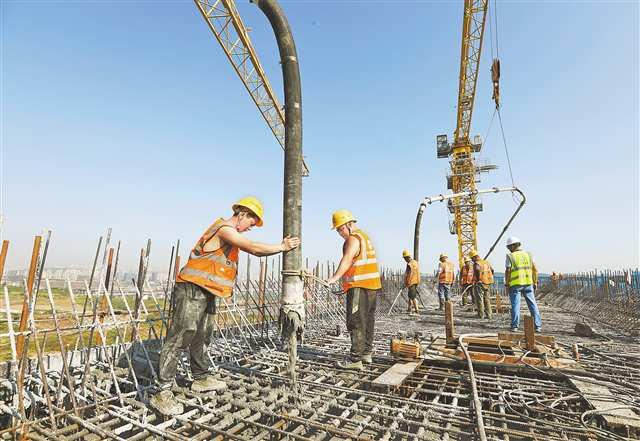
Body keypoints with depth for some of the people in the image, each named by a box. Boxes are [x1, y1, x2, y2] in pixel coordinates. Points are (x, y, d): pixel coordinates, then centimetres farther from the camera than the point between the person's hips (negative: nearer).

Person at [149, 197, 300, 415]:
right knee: (180, 337, -8)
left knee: (202, 337, 18)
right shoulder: (224, 229, -16)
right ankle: (162, 392, -1)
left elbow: (253, 250, 19)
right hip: (192, 290, -11)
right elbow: (254, 248, -21)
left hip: (206, 293, 11)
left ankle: (201, 378, 32)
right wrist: (281, 247, -12)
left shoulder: (230, 233, 17)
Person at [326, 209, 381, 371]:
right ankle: (366, 353, 28)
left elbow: (347, 259, -28)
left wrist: (335, 277, -39)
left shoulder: (353, 238, -11)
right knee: (368, 321, 17)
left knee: (356, 323, -6)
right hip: (373, 285, 10)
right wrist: (348, 286, 25)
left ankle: (355, 360, -3)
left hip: (360, 287, -10)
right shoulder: (364, 236, 20)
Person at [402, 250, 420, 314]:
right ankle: (409, 309, 28)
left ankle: (417, 310, -5)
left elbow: (409, 275, -19)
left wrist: (406, 284, -13)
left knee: (413, 297, -6)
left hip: (411, 282, -10)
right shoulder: (415, 262, 12)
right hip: (415, 282, 10)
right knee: (410, 296, 18)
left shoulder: (410, 264, -18)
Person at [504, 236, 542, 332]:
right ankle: (538, 326, 13)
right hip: (528, 283, 3)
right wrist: (535, 282, 13)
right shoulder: (528, 255, 7)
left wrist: (506, 284, 0)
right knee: (533, 305, 11)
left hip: (515, 284, -3)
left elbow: (507, 271, -8)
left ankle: (515, 326, 4)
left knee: (515, 305, 2)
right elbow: (535, 270, 5)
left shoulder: (510, 256, -5)